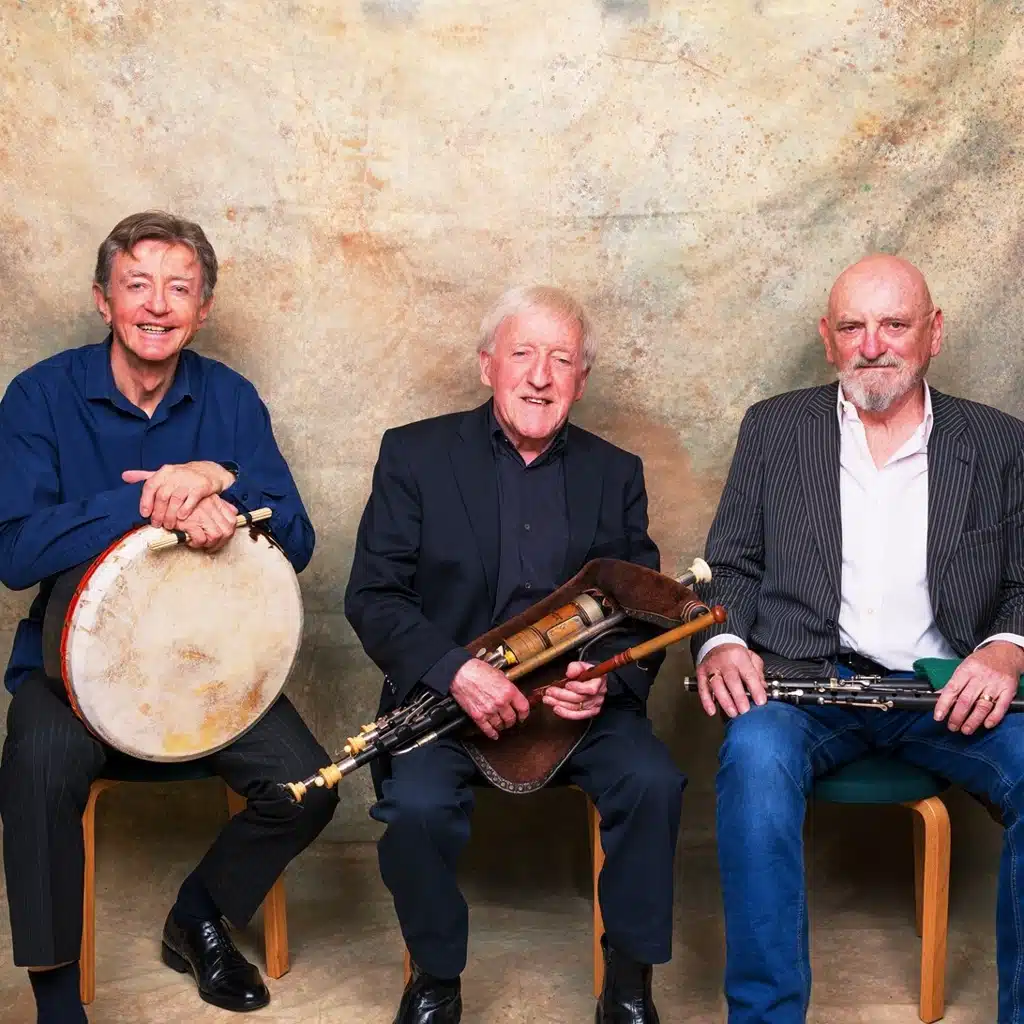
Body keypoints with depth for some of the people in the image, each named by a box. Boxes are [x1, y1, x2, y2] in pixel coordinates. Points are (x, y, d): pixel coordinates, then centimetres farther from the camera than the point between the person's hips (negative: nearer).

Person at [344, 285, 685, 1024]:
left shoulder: (616, 473, 9)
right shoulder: (415, 453, 1)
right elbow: (372, 597, -6)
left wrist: (609, 678, -16)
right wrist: (456, 670, -23)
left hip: (581, 695, 2)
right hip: (446, 693, -2)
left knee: (653, 783, -24)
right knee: (417, 804, -28)